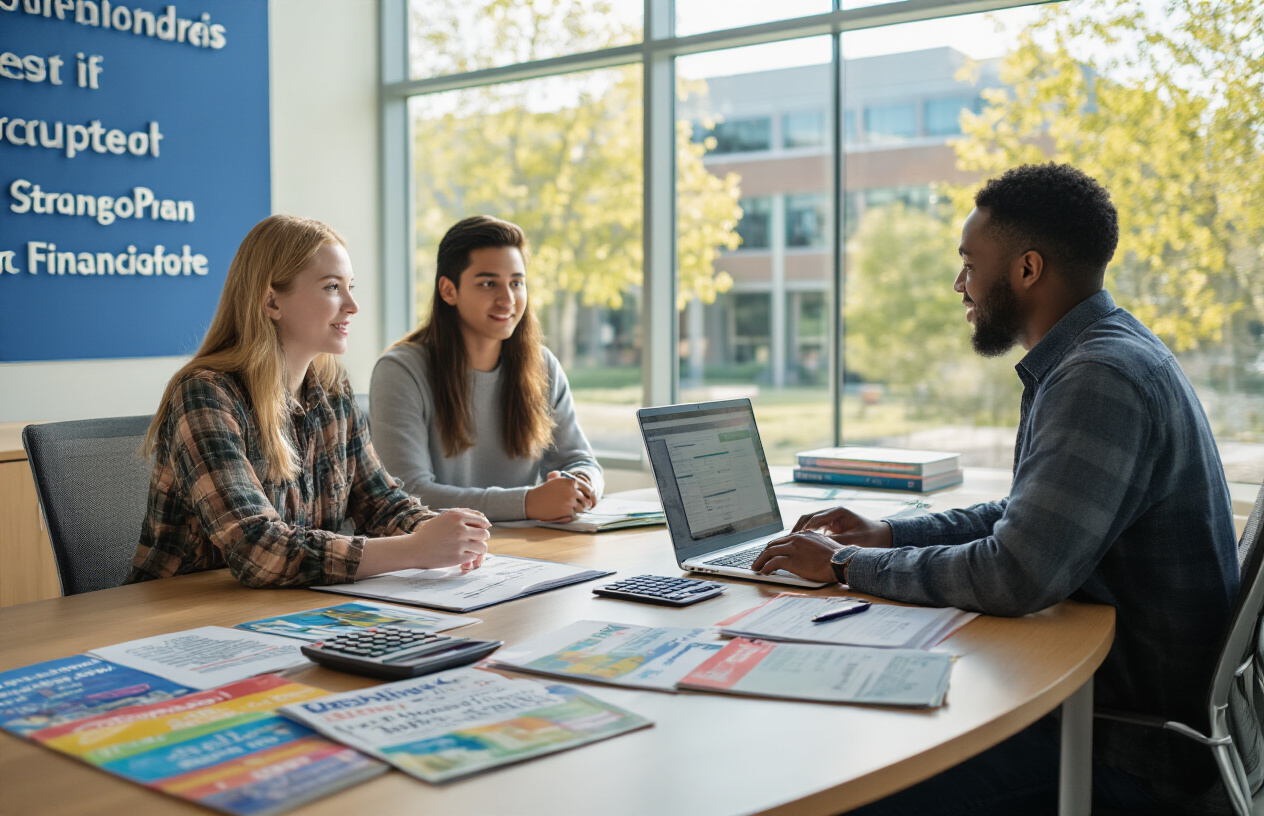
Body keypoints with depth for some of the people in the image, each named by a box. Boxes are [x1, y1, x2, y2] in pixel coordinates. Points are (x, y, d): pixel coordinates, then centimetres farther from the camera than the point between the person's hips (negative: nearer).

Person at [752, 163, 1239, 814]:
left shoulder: (1102, 378, -24)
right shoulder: (1110, 354, 11)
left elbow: (1014, 577, -30)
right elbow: (1028, 516, 21)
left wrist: (845, 564, -17)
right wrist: (889, 534, 11)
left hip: (1130, 749, -10)